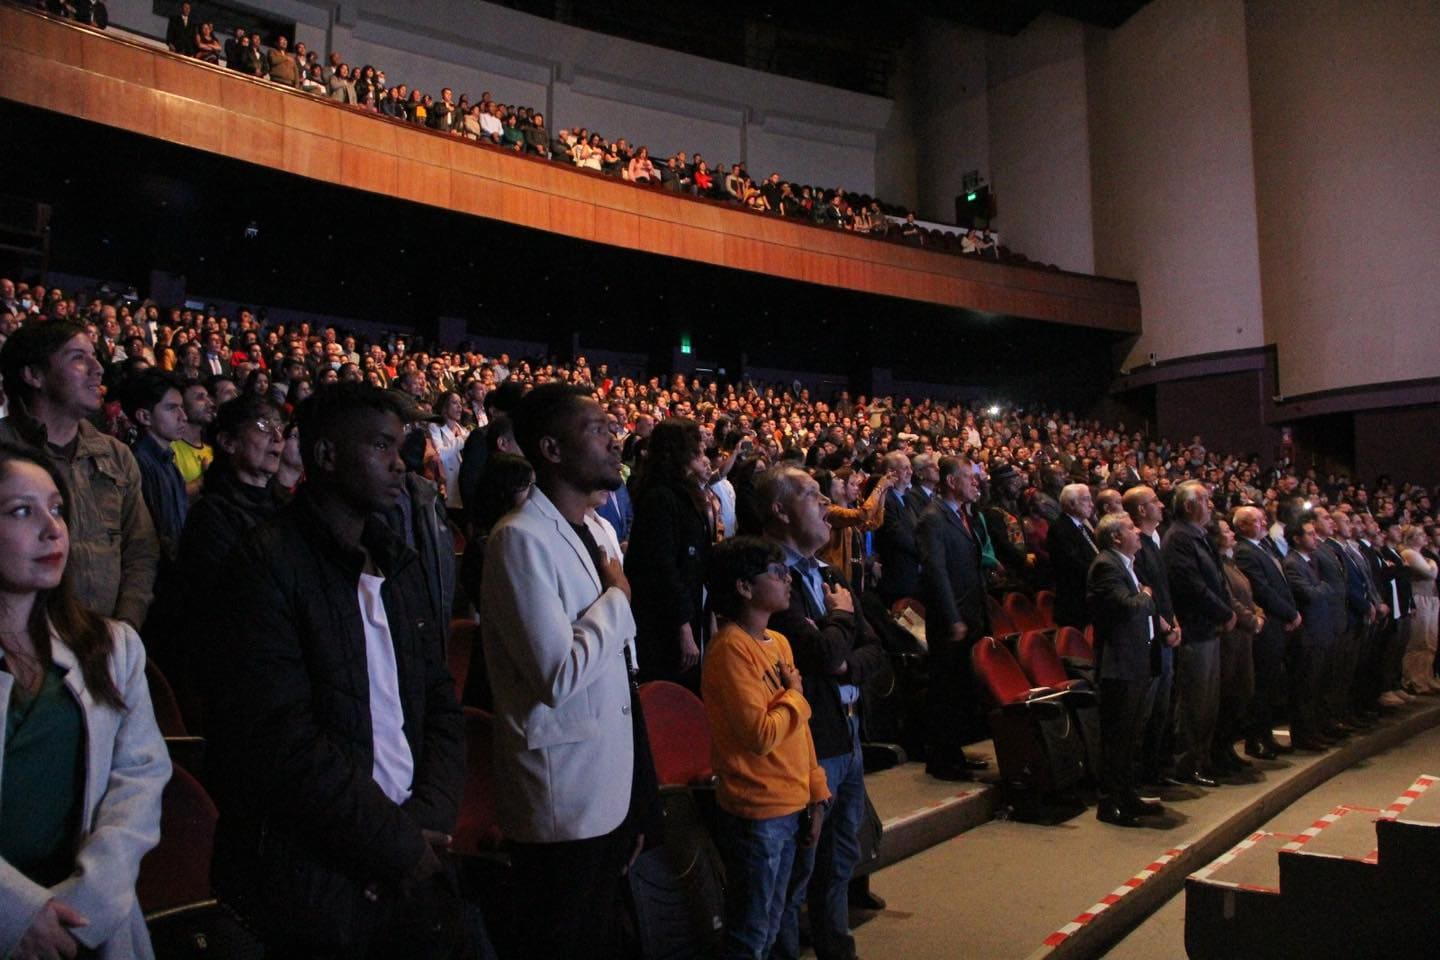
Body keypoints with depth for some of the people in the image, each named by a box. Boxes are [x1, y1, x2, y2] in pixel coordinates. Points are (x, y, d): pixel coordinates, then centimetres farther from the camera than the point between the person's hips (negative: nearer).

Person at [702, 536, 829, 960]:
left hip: (794, 807, 8)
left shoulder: (779, 642, 8)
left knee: (785, 920, 22)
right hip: (759, 814, -8)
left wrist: (815, 793, 9)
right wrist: (795, 694, -10)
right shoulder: (731, 648, -19)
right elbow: (761, 734, -25)